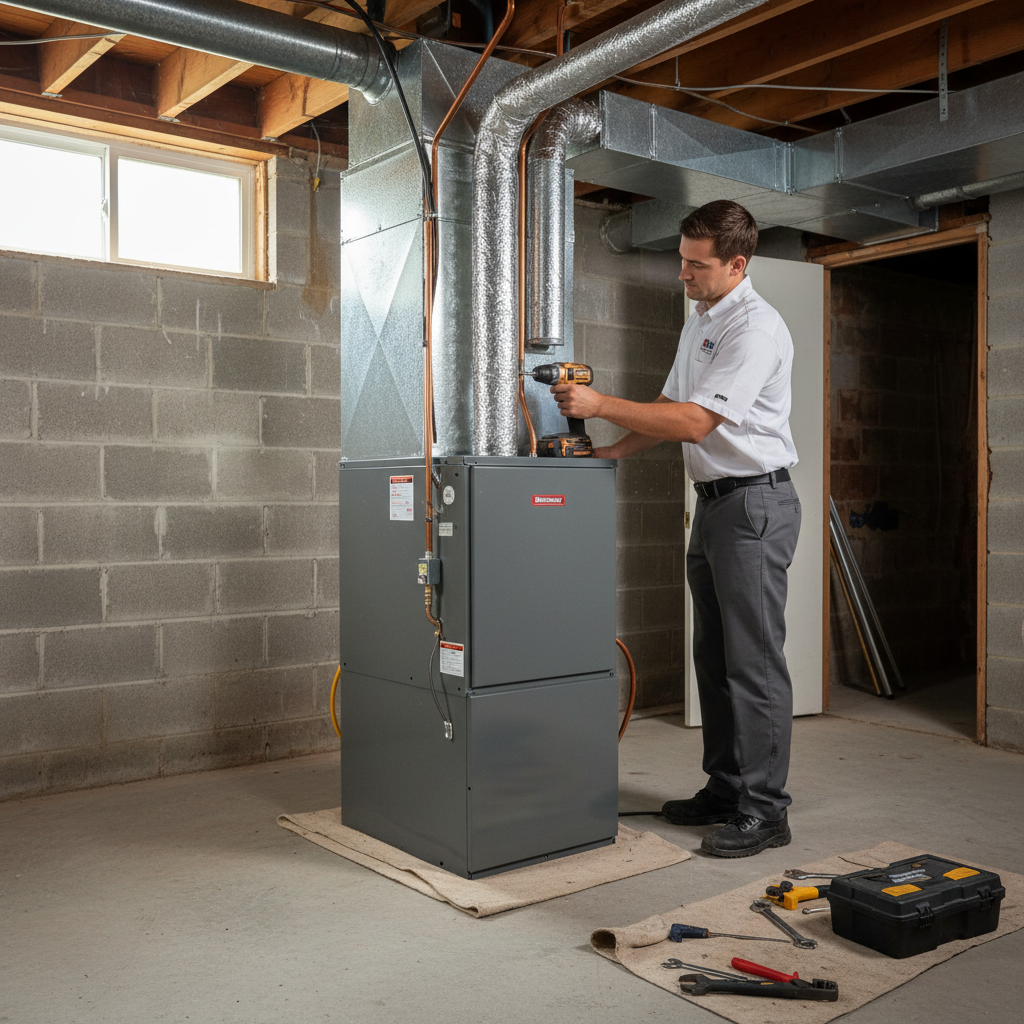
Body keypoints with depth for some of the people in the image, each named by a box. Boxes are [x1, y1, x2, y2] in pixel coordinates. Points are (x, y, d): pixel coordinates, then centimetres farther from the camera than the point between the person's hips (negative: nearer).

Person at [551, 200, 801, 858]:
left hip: (755, 502, -10)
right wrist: (611, 452, 6)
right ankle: (724, 790, 23)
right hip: (715, 502, 10)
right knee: (714, 657, 13)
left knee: (754, 661, -7)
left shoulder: (756, 327, -15)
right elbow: (671, 408, 20)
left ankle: (764, 811, 1)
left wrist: (601, 404, -19)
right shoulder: (699, 322, 17)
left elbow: (695, 422, -22)